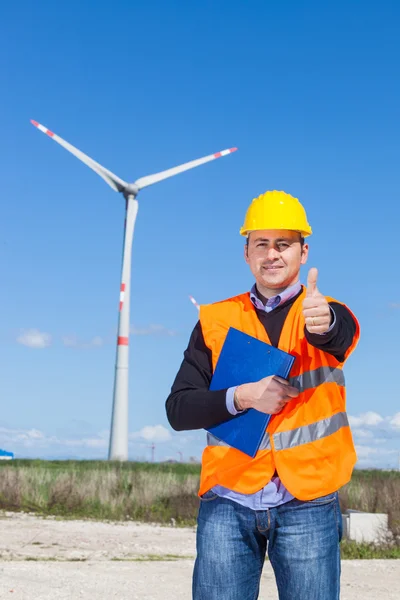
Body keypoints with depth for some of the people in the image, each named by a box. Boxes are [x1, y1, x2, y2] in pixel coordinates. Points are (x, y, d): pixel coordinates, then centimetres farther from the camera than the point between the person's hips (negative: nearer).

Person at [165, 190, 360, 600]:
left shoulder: (326, 313, 4)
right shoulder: (216, 320, 9)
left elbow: (342, 333, -21)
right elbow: (178, 410, 4)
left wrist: (323, 322, -44)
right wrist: (240, 397, -13)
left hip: (307, 504, -1)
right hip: (228, 502, 2)